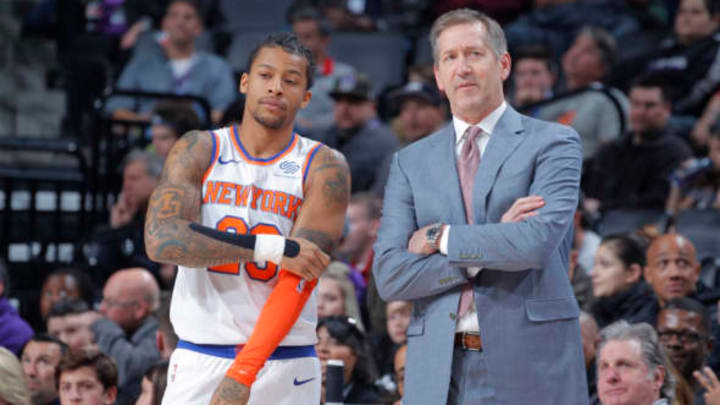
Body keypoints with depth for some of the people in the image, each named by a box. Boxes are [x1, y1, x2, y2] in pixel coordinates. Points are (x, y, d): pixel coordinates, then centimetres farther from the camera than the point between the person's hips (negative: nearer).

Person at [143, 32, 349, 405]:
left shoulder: (324, 168, 0)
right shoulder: (198, 151, 5)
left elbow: (300, 277, -11)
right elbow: (160, 239, -11)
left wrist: (245, 371, -24)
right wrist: (274, 249, -18)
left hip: (286, 367, -1)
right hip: (200, 358, 1)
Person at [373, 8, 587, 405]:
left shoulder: (553, 143, 4)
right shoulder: (411, 162, 14)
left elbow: (538, 241, -13)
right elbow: (389, 276, 2)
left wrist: (440, 238, -4)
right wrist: (496, 240, -6)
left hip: (530, 370, -3)